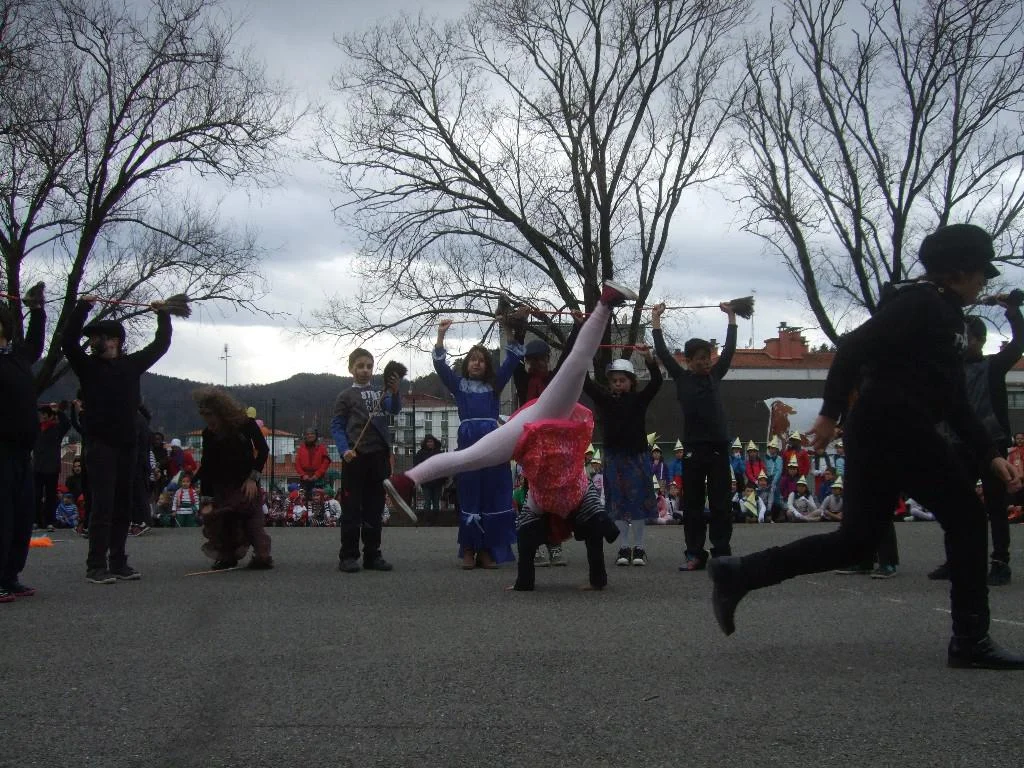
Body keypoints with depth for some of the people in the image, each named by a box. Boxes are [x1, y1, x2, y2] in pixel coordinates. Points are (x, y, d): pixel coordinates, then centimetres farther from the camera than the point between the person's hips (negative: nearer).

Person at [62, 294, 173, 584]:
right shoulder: (88, 366, 3)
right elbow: (68, 342, -13)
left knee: (123, 506, 7)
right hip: (100, 444, -4)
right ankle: (96, 566, -9)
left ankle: (118, 563, 13)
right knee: (103, 506, -10)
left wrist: (163, 316, 19)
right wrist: (82, 308, -15)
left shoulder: (132, 364, 12)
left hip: (127, 445, 4)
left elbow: (160, 344, 21)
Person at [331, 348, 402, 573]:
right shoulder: (346, 396, 3)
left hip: (379, 455, 4)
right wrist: (344, 450, -17)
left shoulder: (380, 393, 14)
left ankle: (372, 554, 16)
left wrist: (395, 392, -24)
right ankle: (348, 556, 2)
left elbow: (395, 408, -4)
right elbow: (336, 426, -2)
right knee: (352, 508, -2)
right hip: (356, 456, -4)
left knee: (374, 508, 9)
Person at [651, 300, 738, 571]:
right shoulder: (681, 377, 4)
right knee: (693, 504, 3)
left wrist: (731, 317, 19)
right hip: (693, 449, -2)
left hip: (719, 447, 2)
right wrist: (656, 319, 8)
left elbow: (729, 349, 14)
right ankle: (695, 554, 7)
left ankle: (722, 552, 7)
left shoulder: (715, 375, 10)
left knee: (720, 503, 3)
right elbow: (663, 352, 4)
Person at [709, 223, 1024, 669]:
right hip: (895, 428, -10)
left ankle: (738, 574, 5)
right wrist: (832, 412, -20)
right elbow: (855, 347, -18)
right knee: (966, 519, 1)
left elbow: (955, 403, 21)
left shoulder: (946, 318, 22)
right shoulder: (922, 303, -8)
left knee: (856, 540, 9)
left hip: (875, 434, 10)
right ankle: (970, 641, 5)